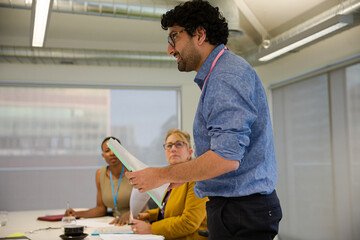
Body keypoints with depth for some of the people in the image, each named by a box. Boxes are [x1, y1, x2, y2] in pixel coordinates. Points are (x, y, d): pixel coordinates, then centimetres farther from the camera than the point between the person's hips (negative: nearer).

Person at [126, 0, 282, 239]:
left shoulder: (227, 74, -17)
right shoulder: (218, 75, 17)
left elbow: (226, 158, -26)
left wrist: (163, 175, -15)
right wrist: (180, 174, 17)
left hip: (241, 213, -10)